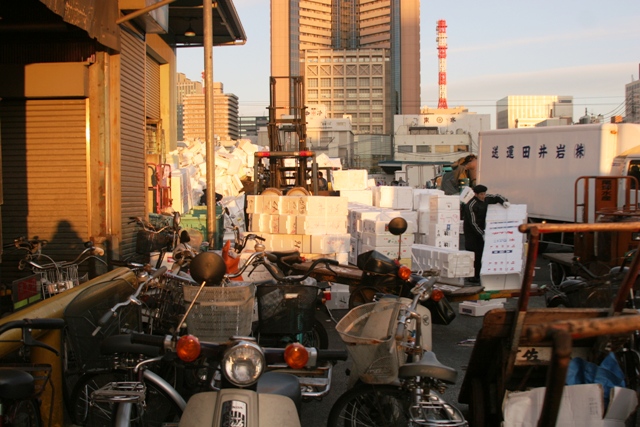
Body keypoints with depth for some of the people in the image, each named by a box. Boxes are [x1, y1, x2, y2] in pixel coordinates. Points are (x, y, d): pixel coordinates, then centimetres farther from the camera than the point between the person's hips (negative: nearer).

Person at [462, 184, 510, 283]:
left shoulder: (486, 198, 0)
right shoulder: (471, 205, -22)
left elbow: (496, 197, 17)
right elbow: (473, 223, -23)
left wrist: (504, 202, -5)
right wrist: (482, 234, -25)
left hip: (481, 230, 7)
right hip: (471, 231, -7)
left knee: (480, 253, 6)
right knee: (473, 253, -11)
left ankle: (477, 274, 12)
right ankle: (472, 276, -7)